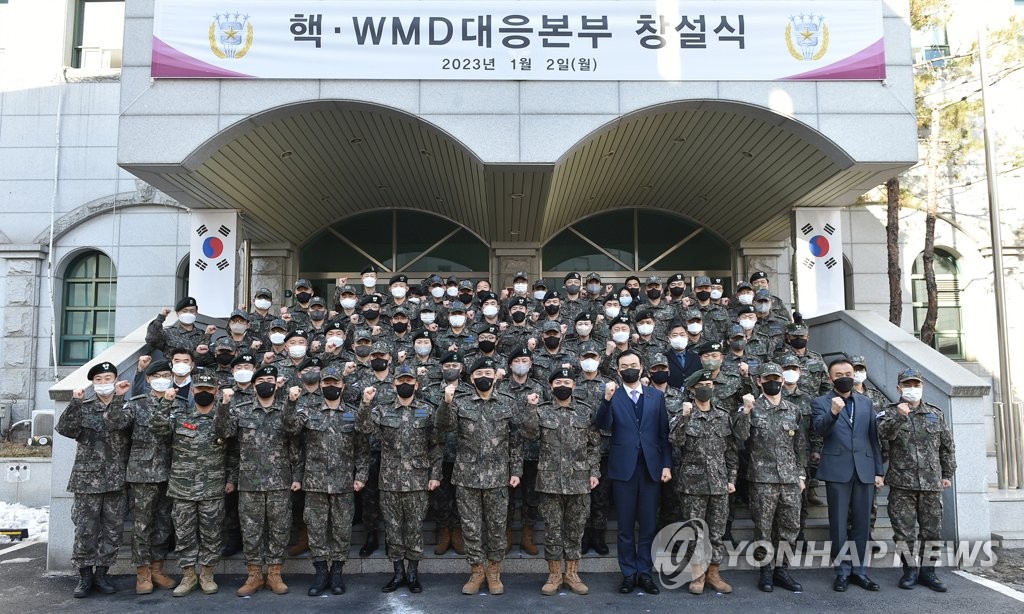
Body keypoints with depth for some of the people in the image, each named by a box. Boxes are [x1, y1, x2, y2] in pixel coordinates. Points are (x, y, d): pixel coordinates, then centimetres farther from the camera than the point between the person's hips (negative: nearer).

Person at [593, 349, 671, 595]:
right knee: (625, 526, 7)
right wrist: (607, 400, -29)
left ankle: (645, 573, 19)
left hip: (651, 467, 2)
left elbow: (664, 433, 6)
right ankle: (628, 574, 18)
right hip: (623, 468, -1)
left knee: (649, 525, 8)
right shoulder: (612, 396, 1)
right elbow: (602, 425, -14)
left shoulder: (656, 396, 7)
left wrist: (667, 464, 0)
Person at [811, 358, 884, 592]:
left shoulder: (866, 402, 14)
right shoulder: (821, 403, 2)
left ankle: (858, 569, 18)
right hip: (838, 470, -3)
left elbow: (873, 437, 13)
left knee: (861, 523, 8)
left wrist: (879, 470, 9)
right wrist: (833, 412, -33)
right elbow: (820, 430, -15)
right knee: (839, 524, 2)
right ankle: (842, 571, 11)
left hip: (865, 470, 4)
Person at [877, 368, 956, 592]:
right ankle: (910, 569, 15)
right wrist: (898, 416, -32)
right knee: (903, 530, 1)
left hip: (932, 482, 2)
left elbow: (947, 446, 15)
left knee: (932, 530, 6)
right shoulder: (891, 412, 3)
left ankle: (927, 571, 20)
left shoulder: (936, 414, 10)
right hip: (901, 483, -2)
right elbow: (884, 433, -17)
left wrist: (947, 474, 13)